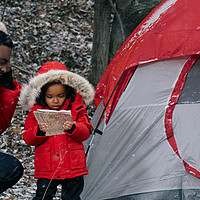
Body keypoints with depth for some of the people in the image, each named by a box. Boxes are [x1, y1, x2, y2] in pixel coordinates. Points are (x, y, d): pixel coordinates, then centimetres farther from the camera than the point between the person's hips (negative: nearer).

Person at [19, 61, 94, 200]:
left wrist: (73, 128, -24)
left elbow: (86, 132, -3)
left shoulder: (76, 110, 1)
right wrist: (38, 131, -22)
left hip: (73, 168, 0)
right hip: (46, 170, 0)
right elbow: (28, 138, 0)